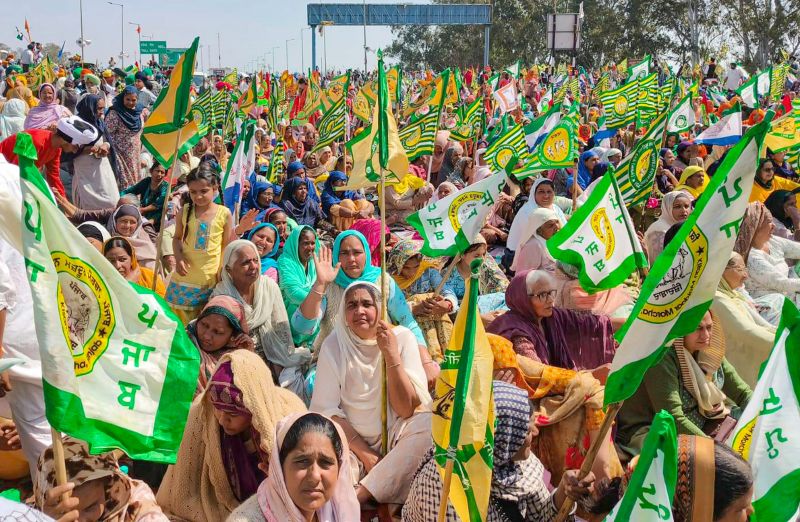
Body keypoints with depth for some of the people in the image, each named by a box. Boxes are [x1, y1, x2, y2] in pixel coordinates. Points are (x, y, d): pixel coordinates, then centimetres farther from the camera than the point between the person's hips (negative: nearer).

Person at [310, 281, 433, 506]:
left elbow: (407, 409, -13)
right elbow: (327, 409, -9)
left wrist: (391, 355, -22)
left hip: (395, 439, 2)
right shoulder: (333, 345, -6)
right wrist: (364, 453, -16)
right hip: (350, 439, -2)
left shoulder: (402, 338, -7)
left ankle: (359, 496, -25)